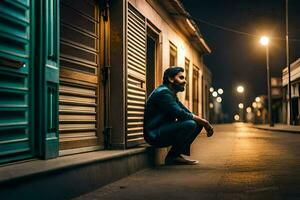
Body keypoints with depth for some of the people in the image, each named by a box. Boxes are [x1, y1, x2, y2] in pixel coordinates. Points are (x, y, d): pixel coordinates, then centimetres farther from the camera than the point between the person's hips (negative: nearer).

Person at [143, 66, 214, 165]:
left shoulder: (172, 94, 16)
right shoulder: (163, 92, -16)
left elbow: (188, 113, 14)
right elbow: (181, 114, -23)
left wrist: (205, 123, -2)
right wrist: (204, 122, -14)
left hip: (164, 132, 10)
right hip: (155, 135, -10)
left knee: (198, 124, 7)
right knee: (190, 124, -26)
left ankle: (176, 154, 3)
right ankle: (172, 157, -10)